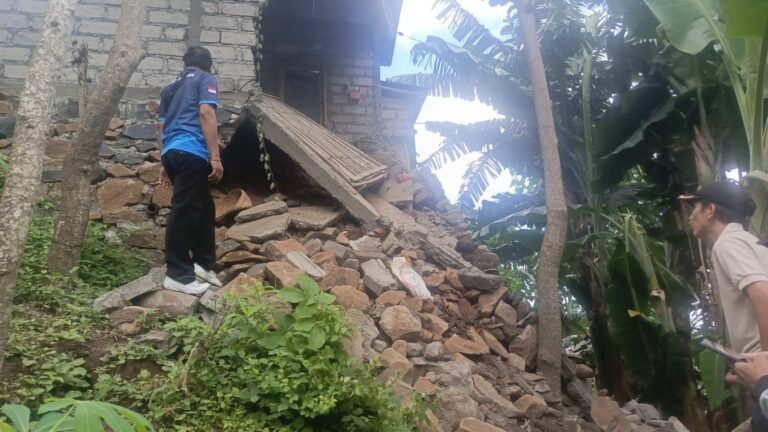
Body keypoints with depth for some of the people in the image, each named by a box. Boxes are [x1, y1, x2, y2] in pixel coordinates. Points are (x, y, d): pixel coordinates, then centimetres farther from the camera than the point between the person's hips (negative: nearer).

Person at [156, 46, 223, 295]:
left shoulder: (171, 87, 28)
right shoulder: (206, 79, 7)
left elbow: (161, 126, 25)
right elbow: (205, 113, -9)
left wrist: (166, 163, 26)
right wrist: (215, 157, -13)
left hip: (172, 152, 8)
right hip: (191, 152, -8)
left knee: (203, 208, 16)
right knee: (184, 211, -8)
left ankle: (202, 264, 18)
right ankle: (177, 275, -6)